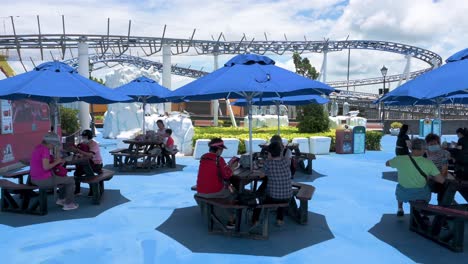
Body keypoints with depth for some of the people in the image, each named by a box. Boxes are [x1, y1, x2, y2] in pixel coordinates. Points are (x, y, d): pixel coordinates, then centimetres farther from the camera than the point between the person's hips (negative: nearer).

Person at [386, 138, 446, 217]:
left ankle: (400, 209, 46)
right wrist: (430, 177, 3)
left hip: (403, 194, 0)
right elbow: (442, 180, -16)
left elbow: (387, 163, 1)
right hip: (422, 195, 0)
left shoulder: (400, 159, -19)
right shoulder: (428, 163, -20)